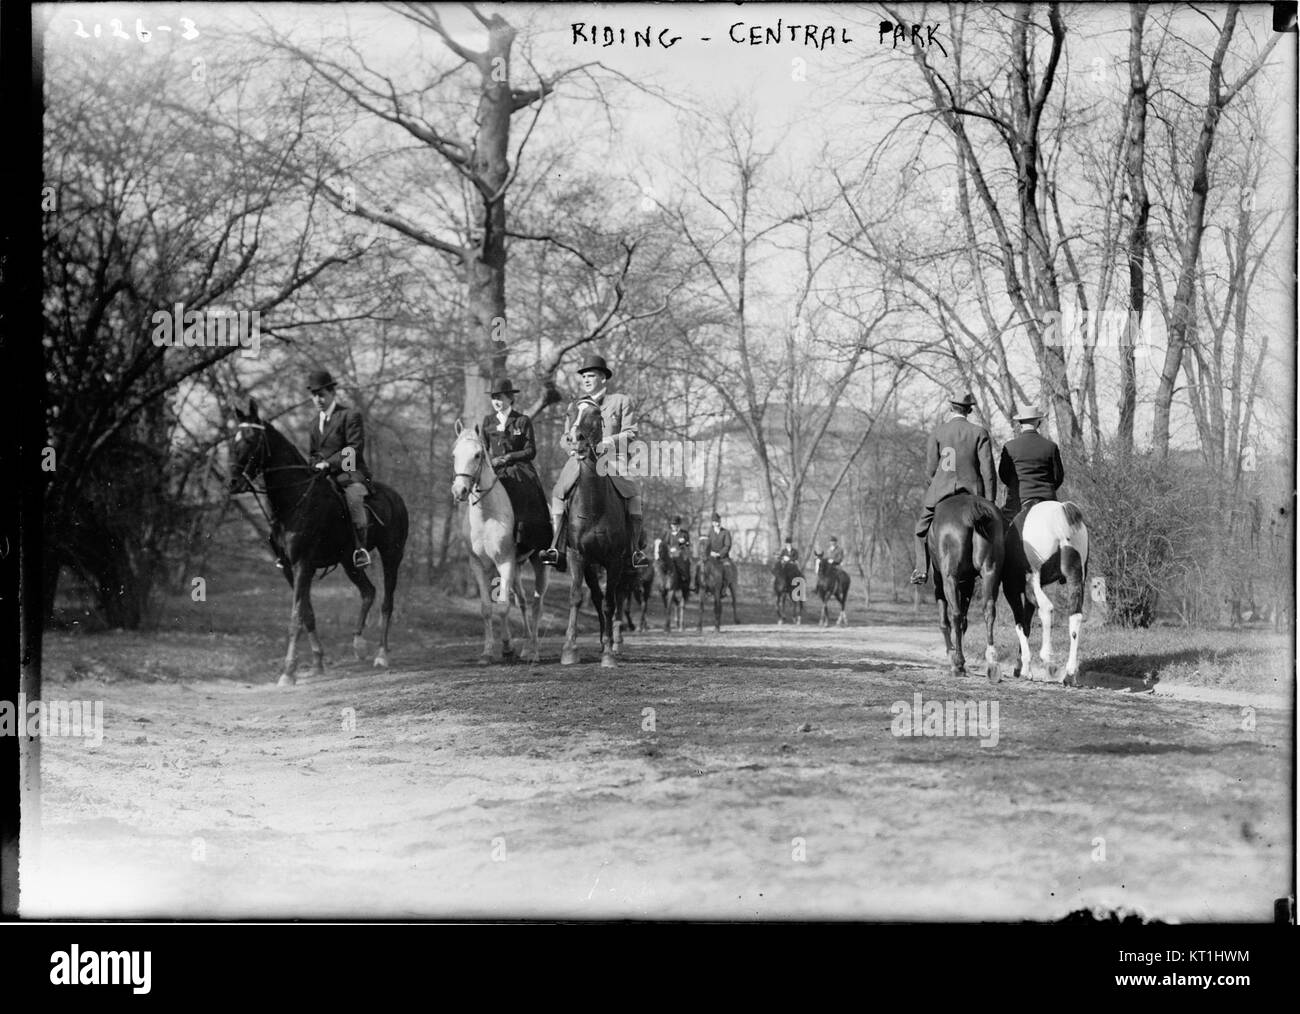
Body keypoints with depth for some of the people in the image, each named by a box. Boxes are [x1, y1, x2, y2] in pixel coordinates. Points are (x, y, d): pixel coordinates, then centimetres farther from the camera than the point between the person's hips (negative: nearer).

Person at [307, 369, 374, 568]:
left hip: (350, 473, -7)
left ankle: (361, 549, -36)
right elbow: (311, 454, 25)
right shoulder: (317, 424, 23)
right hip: (323, 476, 7)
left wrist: (329, 463, -19)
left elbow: (355, 449, -10)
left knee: (353, 495, -37)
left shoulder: (350, 416, 0)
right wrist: (316, 465, 1)